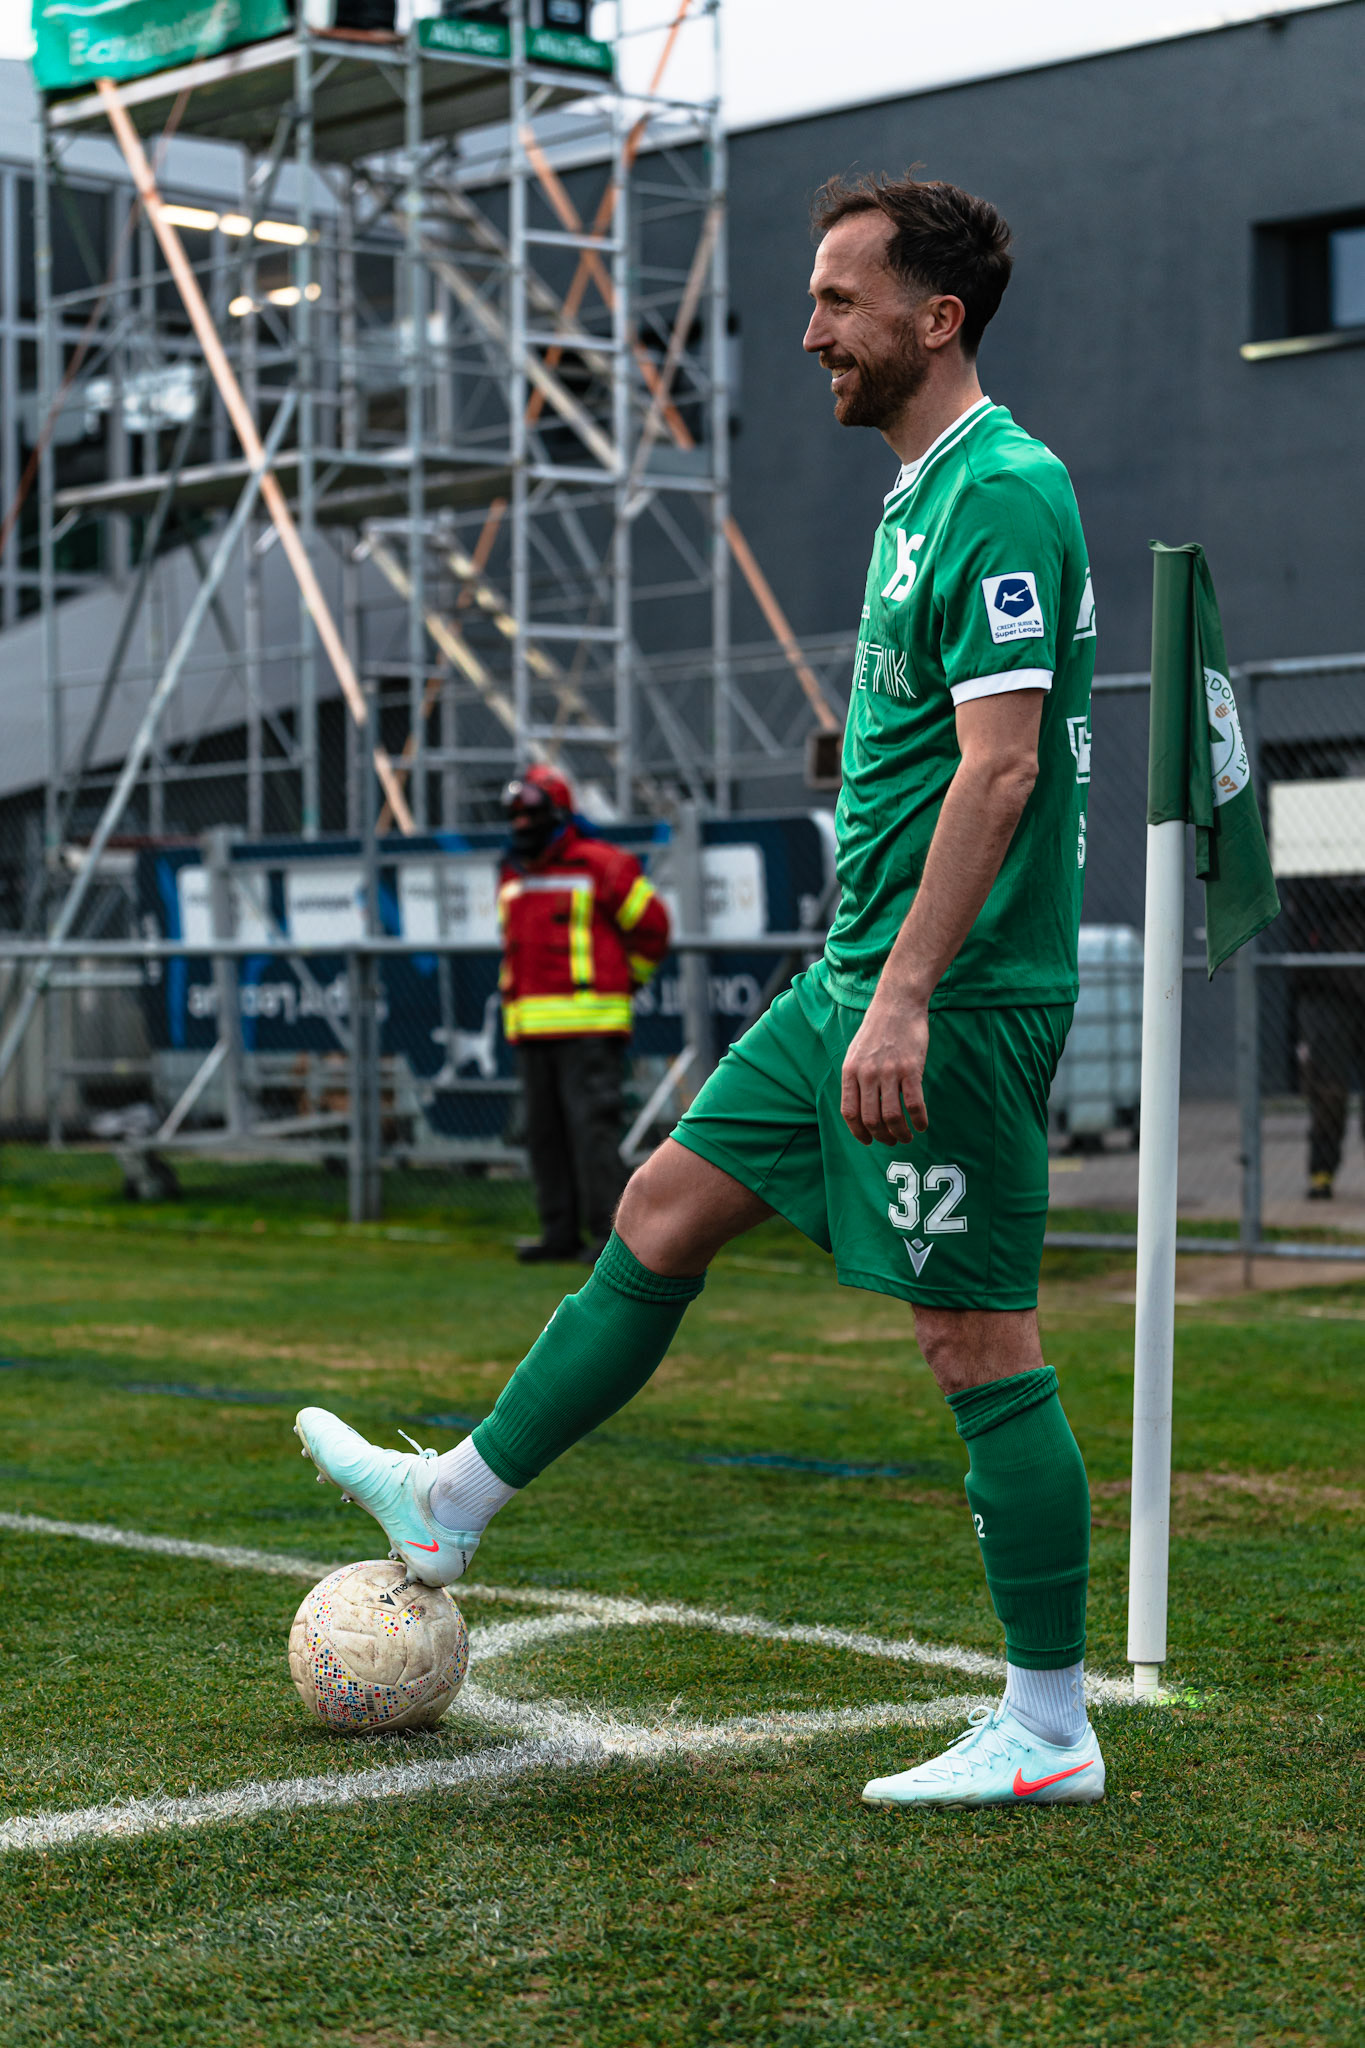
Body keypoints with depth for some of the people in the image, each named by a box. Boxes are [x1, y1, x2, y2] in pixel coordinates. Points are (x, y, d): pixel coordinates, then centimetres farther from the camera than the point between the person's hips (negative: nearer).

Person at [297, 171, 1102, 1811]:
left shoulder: (1004, 494, -15)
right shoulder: (919, 494, 16)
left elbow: (1000, 766, -23)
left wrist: (906, 996, -26)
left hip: (949, 999, -10)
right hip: (857, 984, 10)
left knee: (979, 1345, -4)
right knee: (662, 1212, 14)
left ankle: (1049, 1732, 6)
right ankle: (451, 1506, 27)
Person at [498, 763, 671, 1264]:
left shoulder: (599, 866, -5)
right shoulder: (512, 878, 17)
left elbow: (651, 926, 1)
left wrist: (624, 981, 8)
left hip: (588, 1023, -7)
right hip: (530, 1027, 7)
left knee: (591, 1123, -11)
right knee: (545, 1131, 7)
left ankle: (607, 1231, -10)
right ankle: (560, 1232, 12)